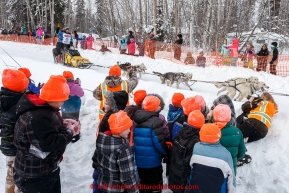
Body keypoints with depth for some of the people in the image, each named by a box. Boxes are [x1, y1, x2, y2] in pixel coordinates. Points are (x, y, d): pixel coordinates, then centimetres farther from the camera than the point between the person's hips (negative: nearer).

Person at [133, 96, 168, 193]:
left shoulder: (137, 120, 5)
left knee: (144, 184, 23)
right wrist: (166, 152, -3)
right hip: (152, 162, -7)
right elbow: (159, 143, -22)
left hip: (139, 160, 7)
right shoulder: (156, 121, -19)